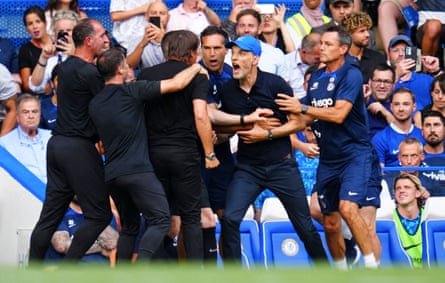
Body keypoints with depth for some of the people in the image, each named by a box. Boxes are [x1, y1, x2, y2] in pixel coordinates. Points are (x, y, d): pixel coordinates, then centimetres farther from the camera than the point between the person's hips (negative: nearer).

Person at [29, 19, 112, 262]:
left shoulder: (66, 67, 14)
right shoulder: (89, 73, -15)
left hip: (57, 143, 9)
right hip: (79, 147, -9)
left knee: (50, 215, 10)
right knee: (99, 215, -3)